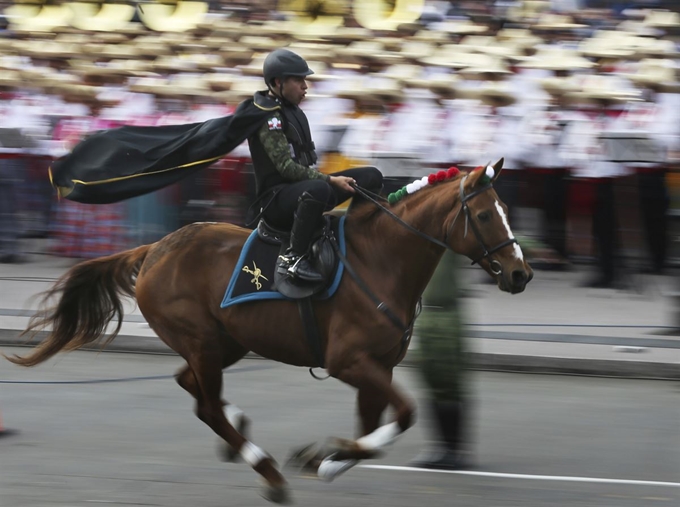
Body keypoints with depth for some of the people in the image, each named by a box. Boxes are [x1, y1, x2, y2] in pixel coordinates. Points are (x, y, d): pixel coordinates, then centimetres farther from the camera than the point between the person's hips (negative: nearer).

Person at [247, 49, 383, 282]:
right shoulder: (268, 116, -14)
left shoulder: (291, 110, 16)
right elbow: (285, 167, -21)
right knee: (318, 190, -44)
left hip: (302, 186, 10)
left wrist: (329, 180, 9)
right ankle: (293, 258, -36)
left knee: (371, 176, 4)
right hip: (275, 197, -10)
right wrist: (330, 180, -24)